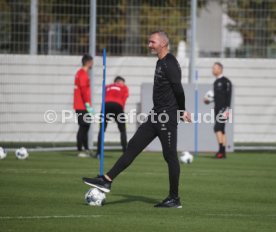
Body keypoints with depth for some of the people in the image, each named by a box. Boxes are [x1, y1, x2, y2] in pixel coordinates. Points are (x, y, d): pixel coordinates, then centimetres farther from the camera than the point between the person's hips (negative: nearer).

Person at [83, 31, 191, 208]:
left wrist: (182, 111, -9)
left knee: (170, 156, -3)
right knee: (133, 146, 6)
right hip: (156, 114, 10)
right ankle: (107, 181, 6)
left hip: (168, 117, -10)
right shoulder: (161, 62, 16)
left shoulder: (170, 64, -15)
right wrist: (182, 111, 17)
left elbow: (178, 89, -20)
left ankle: (174, 199, 5)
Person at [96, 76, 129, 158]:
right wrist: (121, 110, 8)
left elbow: (104, 98, 17)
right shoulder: (124, 87, 24)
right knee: (123, 130, 14)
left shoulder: (107, 87, 31)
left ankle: (98, 153, 3)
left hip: (106, 105, 2)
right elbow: (123, 100, 10)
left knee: (101, 130, 13)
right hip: (117, 105, -2)